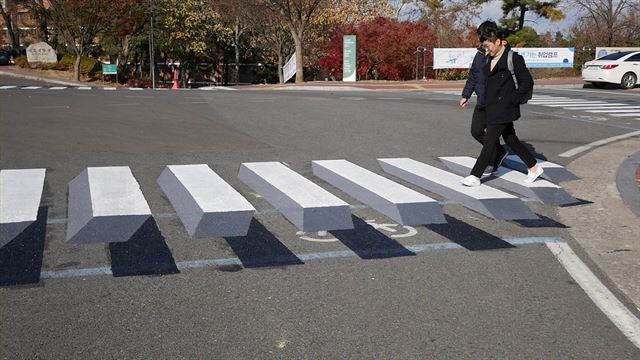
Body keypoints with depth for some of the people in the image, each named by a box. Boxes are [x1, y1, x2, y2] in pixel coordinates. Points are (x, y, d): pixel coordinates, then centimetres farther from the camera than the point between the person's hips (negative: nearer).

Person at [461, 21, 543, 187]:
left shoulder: (513, 59, -13)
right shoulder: (490, 60, 11)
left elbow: (527, 82, -13)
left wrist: (512, 100, -14)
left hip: (503, 109, -9)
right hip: (492, 109, 9)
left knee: (489, 141, -7)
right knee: (511, 140, 15)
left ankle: (475, 176, -3)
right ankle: (534, 167, 27)